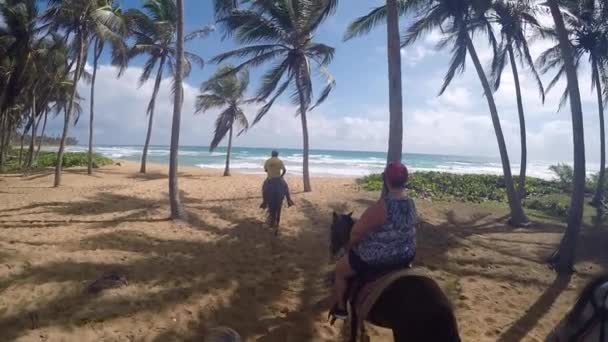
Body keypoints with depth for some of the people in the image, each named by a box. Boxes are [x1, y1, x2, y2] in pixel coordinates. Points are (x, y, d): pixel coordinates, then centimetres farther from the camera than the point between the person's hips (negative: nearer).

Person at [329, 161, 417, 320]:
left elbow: (356, 233, -22)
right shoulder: (410, 203, -6)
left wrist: (350, 246, -1)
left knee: (340, 269, 18)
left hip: (377, 259, -7)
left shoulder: (381, 206, -30)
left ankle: (340, 308, 32)